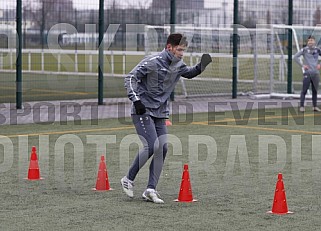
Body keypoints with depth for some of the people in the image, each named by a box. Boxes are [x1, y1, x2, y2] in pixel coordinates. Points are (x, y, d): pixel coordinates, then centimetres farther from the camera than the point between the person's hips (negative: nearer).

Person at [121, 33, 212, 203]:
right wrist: (136, 99, -25)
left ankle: (150, 190, 2)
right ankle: (128, 179, 1)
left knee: (162, 149, -3)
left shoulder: (178, 65, 7)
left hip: (160, 113, 7)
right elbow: (131, 78, -15)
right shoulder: (153, 62, -15)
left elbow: (189, 73, 28)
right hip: (142, 111, -7)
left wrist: (201, 66, 7)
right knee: (151, 146, -17)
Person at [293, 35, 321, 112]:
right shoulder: (304, 50, -4)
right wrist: (302, 65, -9)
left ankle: (315, 106, 18)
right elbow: (295, 57, -6)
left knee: (315, 91, 9)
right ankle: (302, 106, 1)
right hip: (307, 73, -3)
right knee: (304, 90, -4)